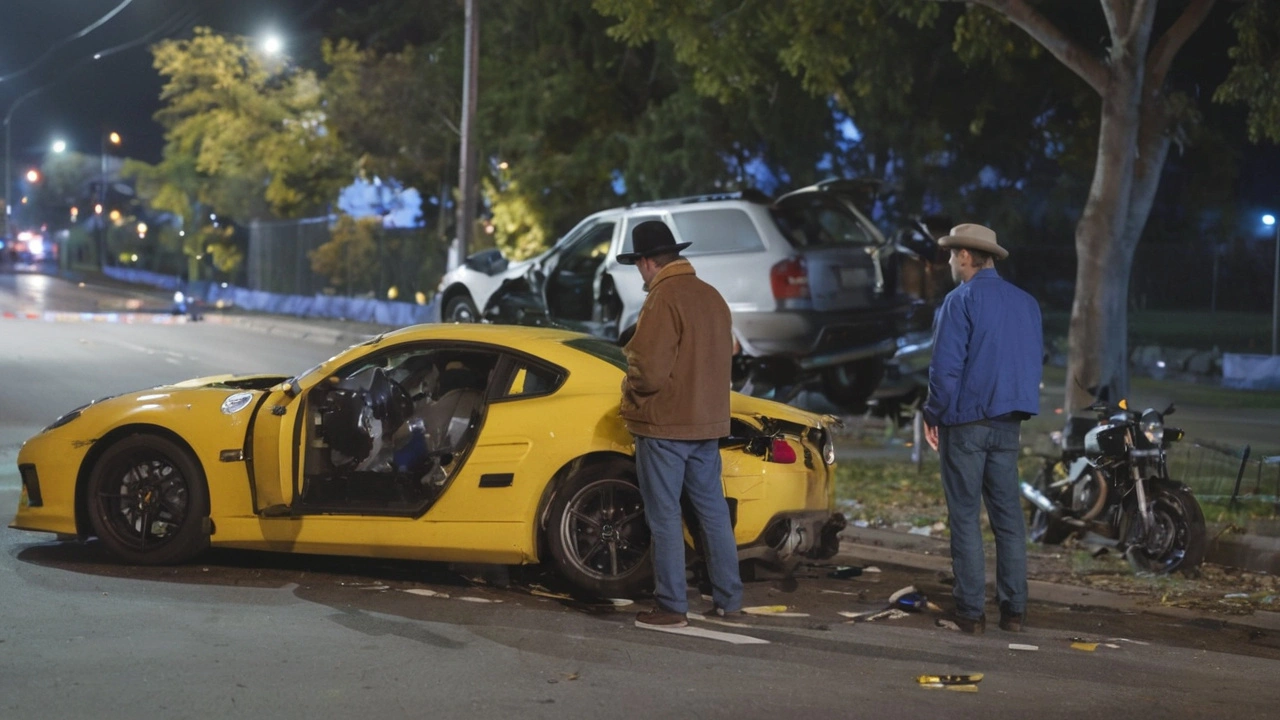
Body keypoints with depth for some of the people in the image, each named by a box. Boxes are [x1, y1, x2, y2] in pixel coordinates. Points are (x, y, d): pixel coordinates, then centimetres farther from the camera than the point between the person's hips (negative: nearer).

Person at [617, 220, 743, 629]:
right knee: (714, 511, 14)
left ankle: (672, 607, 2)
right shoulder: (712, 297, 9)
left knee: (665, 518, -1)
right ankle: (729, 599, 19)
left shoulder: (664, 299, -17)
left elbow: (649, 371, -20)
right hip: (707, 423, 8)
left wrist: (630, 388, -1)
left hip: (664, 426, -8)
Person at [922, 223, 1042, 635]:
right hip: (1008, 423, 6)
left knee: (966, 517, -1)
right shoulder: (1026, 303, 10)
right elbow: (1035, 362, 13)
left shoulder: (961, 301, -10)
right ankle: (1013, 609, 10)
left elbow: (946, 367, -15)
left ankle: (970, 611, -1)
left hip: (965, 421, -6)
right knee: (1008, 514, 9)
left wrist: (934, 415, -5)